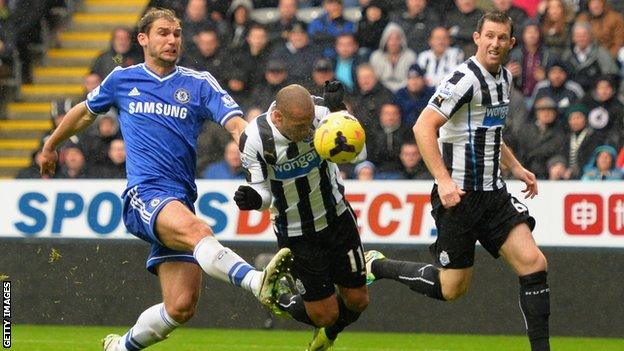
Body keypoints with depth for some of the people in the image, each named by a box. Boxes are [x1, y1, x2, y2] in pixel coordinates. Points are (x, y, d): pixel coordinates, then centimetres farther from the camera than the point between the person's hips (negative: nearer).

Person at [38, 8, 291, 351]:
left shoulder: (199, 84, 11)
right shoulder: (122, 80, 13)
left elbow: (236, 124, -3)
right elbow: (85, 113, 31)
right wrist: (51, 145, 42)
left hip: (180, 201, 3)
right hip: (144, 194, -3)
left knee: (181, 308, -4)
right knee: (196, 229, -37)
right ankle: (257, 281, -62)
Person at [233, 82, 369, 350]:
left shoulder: (319, 112, -21)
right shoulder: (254, 140, -25)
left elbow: (357, 153, -17)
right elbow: (263, 192, -14)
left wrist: (338, 109, -30)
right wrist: (253, 199, -38)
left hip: (337, 218, 3)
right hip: (297, 235, -3)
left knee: (357, 300, 11)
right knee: (326, 314, -1)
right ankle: (286, 303, 34)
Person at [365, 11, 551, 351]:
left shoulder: (504, 77, 13)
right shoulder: (466, 78, -16)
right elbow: (423, 127, -22)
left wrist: (515, 166, 22)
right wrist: (443, 179, -28)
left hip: (493, 192, 8)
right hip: (459, 195, -8)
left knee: (533, 264, -7)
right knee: (451, 288, 1)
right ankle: (378, 265, 22)